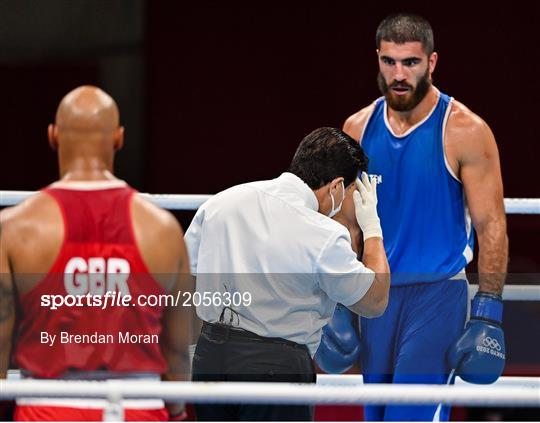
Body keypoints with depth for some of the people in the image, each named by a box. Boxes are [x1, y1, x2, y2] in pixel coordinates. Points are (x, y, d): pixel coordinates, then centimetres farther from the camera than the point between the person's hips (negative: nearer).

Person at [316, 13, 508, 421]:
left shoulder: (465, 131, -9)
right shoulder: (359, 128, 5)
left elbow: (491, 226, -8)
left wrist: (488, 314, -13)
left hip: (438, 294, -5)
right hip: (377, 295, 5)